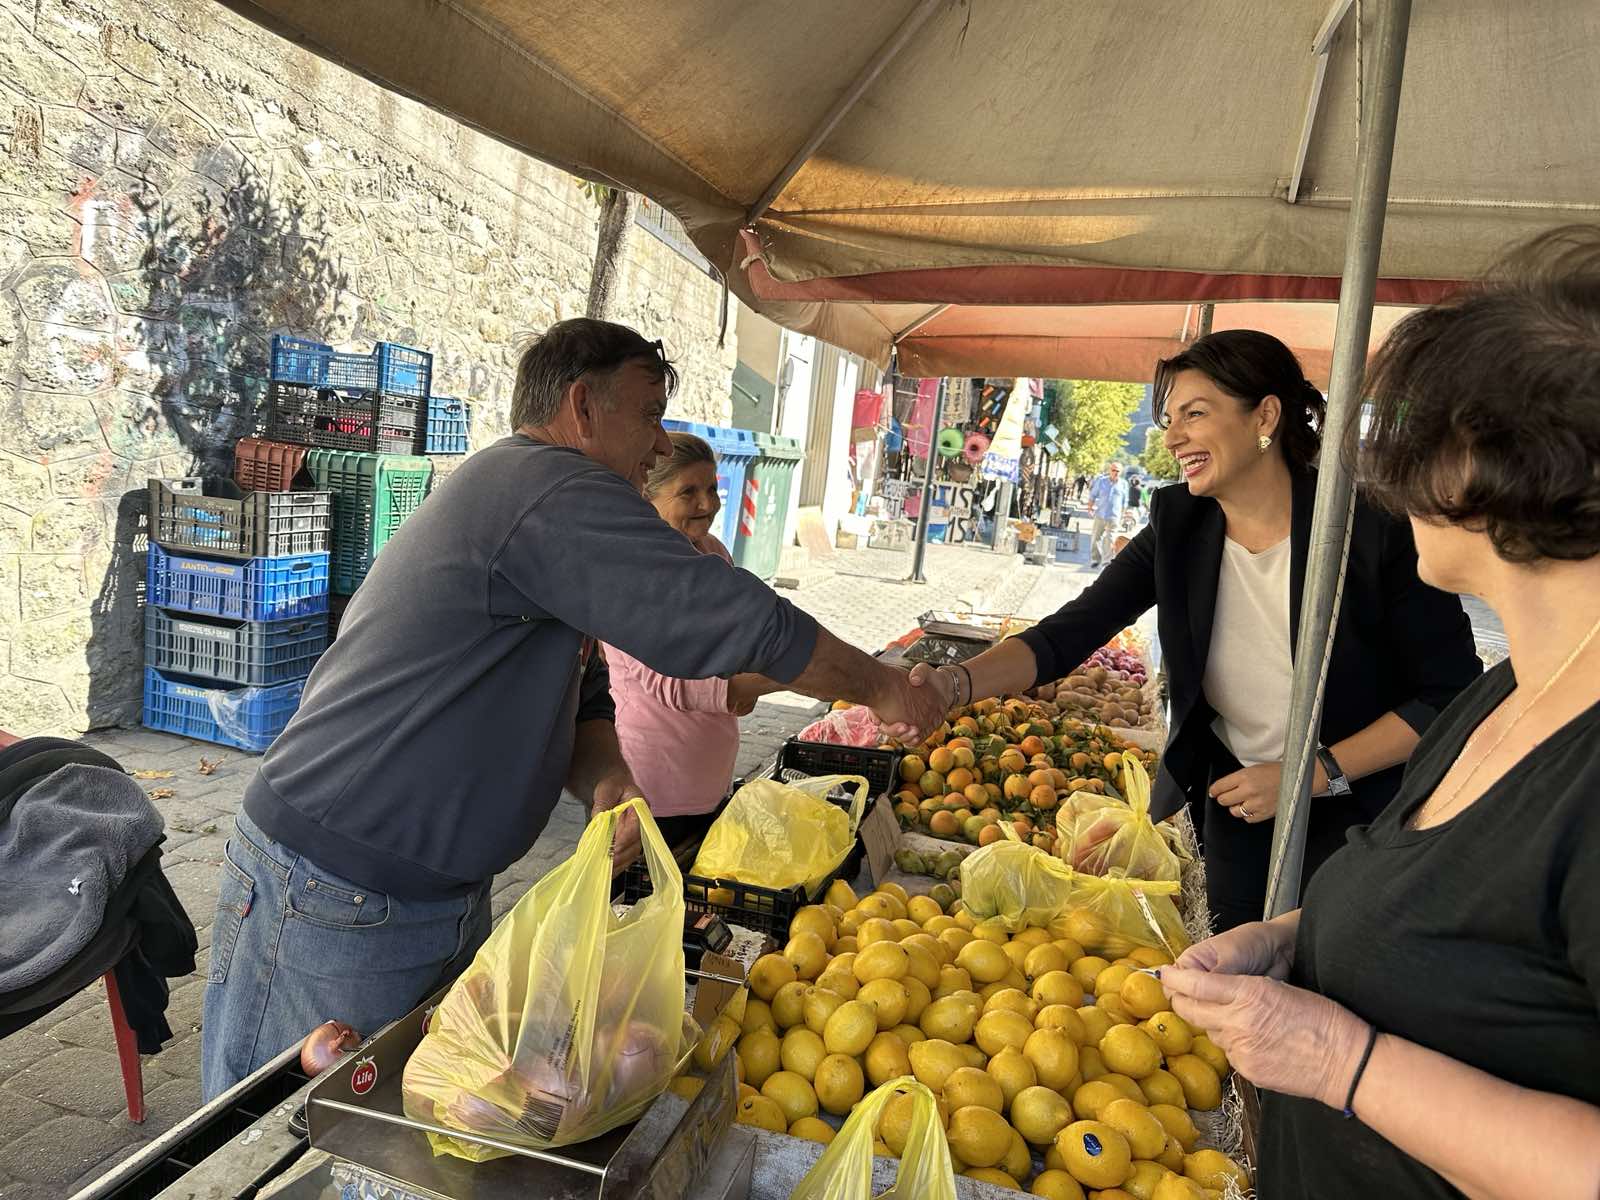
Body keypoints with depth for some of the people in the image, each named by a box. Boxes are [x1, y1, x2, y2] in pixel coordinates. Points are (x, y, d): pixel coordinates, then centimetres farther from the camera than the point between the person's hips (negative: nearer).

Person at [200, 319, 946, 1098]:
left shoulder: (521, 495, 15)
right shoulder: (546, 486, -20)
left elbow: (578, 696, 14)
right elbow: (739, 619, -22)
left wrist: (605, 779, -7)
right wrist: (880, 687, -7)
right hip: (333, 904, -10)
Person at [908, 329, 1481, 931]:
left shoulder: (1376, 530, -19)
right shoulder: (1177, 526, -8)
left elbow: (1451, 695, -13)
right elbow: (1069, 633, -14)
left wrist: (1313, 774, -20)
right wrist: (956, 682, -31)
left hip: (1353, 816, -3)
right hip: (1230, 804, 3)